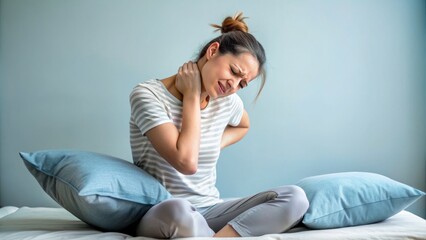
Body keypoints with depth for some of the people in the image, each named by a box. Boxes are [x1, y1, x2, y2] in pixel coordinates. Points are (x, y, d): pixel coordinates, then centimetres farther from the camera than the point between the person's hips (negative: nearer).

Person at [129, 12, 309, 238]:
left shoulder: (228, 101, 4)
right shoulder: (148, 94, -12)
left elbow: (243, 126, 29)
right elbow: (186, 162, -24)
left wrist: (216, 145, 7)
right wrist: (192, 95, -14)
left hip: (209, 212, 6)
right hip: (159, 215, -5)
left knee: (294, 197, -18)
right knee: (176, 210, -43)